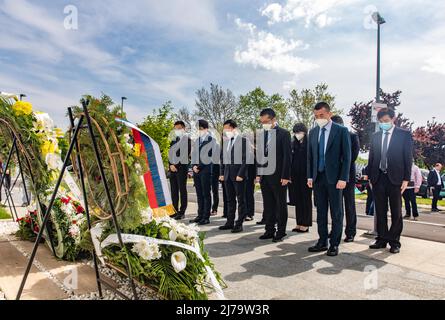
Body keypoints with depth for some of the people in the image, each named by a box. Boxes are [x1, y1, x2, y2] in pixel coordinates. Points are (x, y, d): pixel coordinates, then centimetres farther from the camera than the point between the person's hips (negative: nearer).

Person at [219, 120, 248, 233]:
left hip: (238, 174, -6)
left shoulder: (243, 141, -7)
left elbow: (245, 159, -12)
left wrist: (240, 174, -16)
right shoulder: (226, 142, 12)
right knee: (230, 200, 12)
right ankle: (230, 222, 20)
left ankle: (239, 224, 9)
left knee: (241, 200, 2)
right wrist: (222, 173, 10)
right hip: (227, 175, 6)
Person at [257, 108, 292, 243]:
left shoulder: (284, 133, -4)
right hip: (264, 175, 5)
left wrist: (285, 176, -13)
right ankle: (269, 230, 21)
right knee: (268, 205, 11)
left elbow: (288, 155, -8)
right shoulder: (261, 135, 11)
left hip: (278, 176, -5)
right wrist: (258, 173, 7)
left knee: (281, 205, 5)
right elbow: (259, 155, 14)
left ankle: (280, 232, 15)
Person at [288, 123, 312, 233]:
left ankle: (306, 225, 11)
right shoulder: (294, 144, 10)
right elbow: (291, 159, 11)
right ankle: (299, 223, 19)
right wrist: (289, 174, 5)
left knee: (306, 200, 3)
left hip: (305, 176, -6)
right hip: (295, 176, 6)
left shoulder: (309, 144, -6)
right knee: (297, 200, 10)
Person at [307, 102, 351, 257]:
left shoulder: (341, 131, -3)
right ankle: (322, 242, 20)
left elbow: (346, 156, -6)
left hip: (334, 178, -4)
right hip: (318, 177, 5)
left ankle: (334, 244, 15)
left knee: (336, 213, 5)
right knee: (321, 212, 10)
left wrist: (343, 178, -12)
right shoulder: (313, 132, 10)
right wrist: (310, 176, 6)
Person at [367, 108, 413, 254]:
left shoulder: (404, 135, 1)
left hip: (395, 178, -3)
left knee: (396, 212, 4)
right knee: (380, 211, 8)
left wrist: (406, 179, -8)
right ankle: (382, 239, 17)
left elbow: (408, 158, -2)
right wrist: (370, 176, 7)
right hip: (378, 178, 4)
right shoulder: (376, 136, 12)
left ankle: (394, 242, 13)